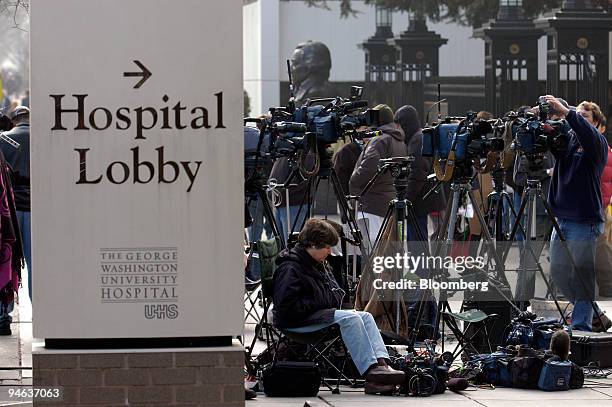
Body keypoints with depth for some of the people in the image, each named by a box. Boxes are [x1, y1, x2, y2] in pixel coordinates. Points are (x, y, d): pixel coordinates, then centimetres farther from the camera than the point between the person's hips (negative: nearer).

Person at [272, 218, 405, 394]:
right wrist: (319, 303, -16)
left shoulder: (320, 264, 18)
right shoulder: (290, 268, -13)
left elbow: (336, 292, 32)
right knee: (349, 318, -28)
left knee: (365, 316, -9)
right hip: (297, 322, -10)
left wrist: (337, 295, 7)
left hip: (322, 314, 10)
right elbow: (286, 306, -22)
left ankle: (382, 365, -28)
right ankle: (371, 372, -35)